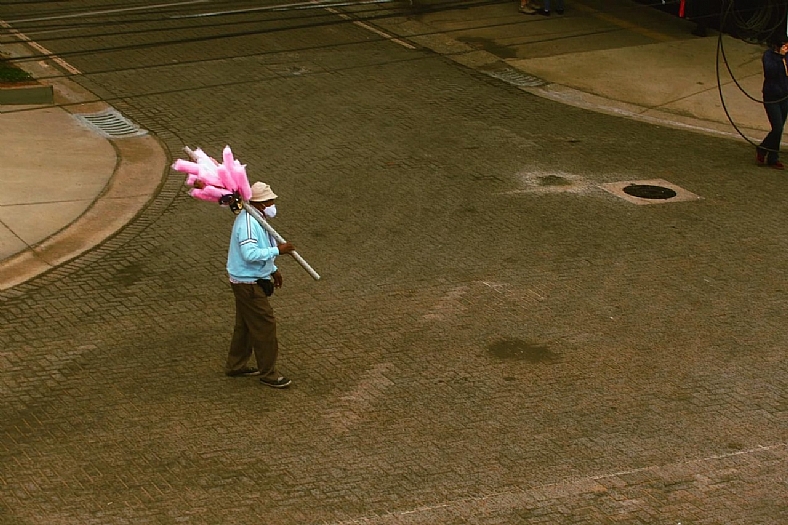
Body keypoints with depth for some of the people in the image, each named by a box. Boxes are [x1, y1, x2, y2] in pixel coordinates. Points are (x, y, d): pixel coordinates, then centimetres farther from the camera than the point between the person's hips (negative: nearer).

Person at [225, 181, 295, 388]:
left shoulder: (256, 218, 9)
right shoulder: (247, 222, -25)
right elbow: (250, 254, -32)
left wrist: (273, 270, 19)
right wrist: (277, 250, -28)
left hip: (251, 281, 11)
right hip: (248, 283, -11)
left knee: (245, 324, 20)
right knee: (265, 325, -5)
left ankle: (236, 365, 33)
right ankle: (268, 373, 4)